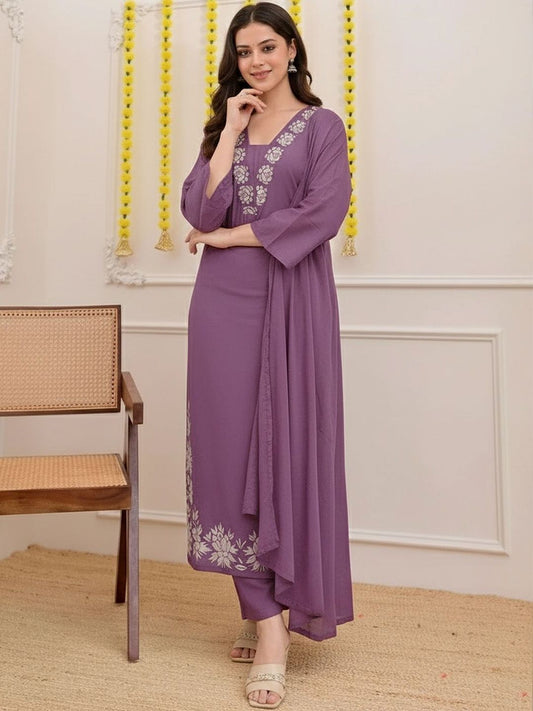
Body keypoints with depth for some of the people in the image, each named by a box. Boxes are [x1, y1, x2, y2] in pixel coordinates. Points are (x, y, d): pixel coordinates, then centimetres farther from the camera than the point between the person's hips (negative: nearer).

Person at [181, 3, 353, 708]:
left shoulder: (321, 125, 7)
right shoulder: (224, 126, 18)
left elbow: (324, 212, -9)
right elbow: (200, 210, 3)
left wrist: (231, 236, -4)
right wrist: (231, 132, 0)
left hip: (292, 303, -3)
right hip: (224, 304, 4)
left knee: (288, 446, -4)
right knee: (230, 444, -1)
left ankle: (272, 611, 8)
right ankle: (265, 616, 10)